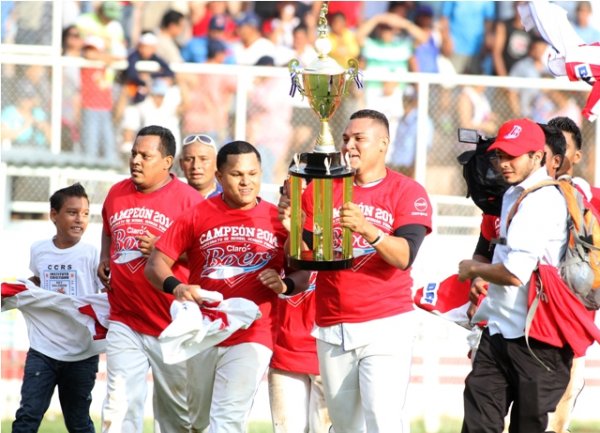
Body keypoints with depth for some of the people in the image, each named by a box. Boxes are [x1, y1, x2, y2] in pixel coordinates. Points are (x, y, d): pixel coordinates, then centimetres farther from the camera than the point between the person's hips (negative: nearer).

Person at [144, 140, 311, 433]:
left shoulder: (278, 219, 3)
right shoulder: (197, 216, 3)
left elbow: (303, 271, 9)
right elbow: (156, 264, 0)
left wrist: (285, 285, -14)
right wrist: (175, 286, -22)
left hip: (252, 337, -2)